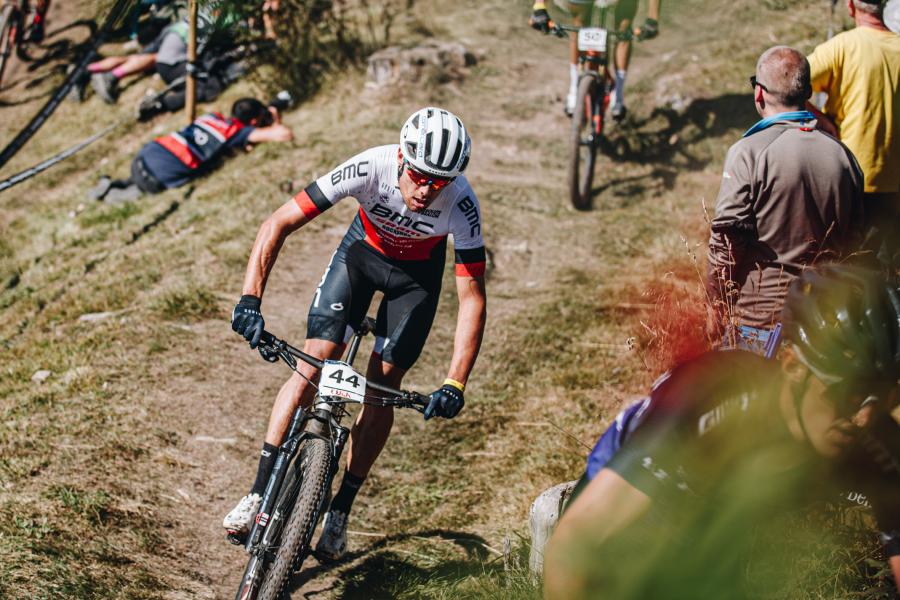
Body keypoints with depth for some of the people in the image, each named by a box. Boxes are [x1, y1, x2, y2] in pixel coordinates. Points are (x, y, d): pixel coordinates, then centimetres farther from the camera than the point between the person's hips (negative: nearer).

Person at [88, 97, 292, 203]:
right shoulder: (239, 131, 2)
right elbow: (284, 135, 2)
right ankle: (112, 194, 0)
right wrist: (276, 122, 24)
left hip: (143, 156, 7)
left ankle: (110, 185, 15)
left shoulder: (212, 117, 21)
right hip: (162, 174, -7)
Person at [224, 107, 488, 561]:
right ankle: (259, 494, -5)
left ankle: (340, 512, 9)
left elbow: (473, 297, -31)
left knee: (383, 386, -7)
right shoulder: (370, 168, -36)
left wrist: (455, 384, -39)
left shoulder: (461, 204, -36)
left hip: (417, 273, 0)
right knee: (314, 363, -12)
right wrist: (249, 300, -41)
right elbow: (278, 224, -32)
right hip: (363, 250, 0)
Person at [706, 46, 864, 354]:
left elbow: (726, 243, -13)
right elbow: (854, 240, 11)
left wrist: (717, 308, -2)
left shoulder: (748, 153, -13)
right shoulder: (843, 155, 3)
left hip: (758, 319, -5)